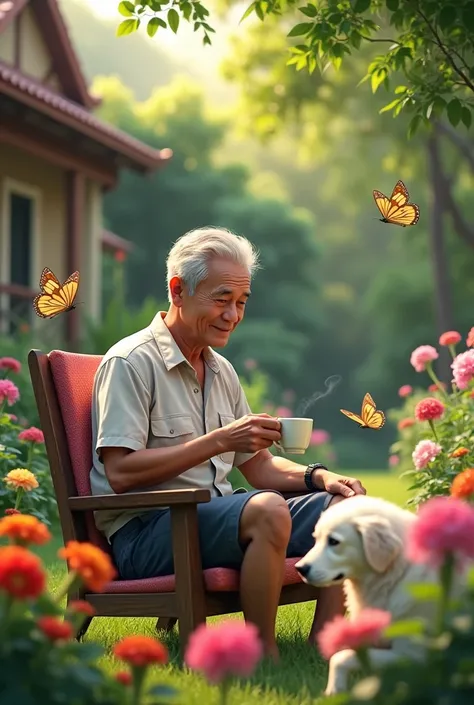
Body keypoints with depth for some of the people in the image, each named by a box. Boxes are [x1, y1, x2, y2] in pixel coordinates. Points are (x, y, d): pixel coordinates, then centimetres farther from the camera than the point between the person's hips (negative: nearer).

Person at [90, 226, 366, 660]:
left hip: (215, 516, 8)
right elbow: (120, 473, -18)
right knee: (267, 509, -34)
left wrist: (318, 476, 1)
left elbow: (258, 466, 21)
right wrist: (219, 440, -20)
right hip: (144, 533, -8)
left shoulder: (221, 371, 18)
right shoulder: (130, 362, -8)